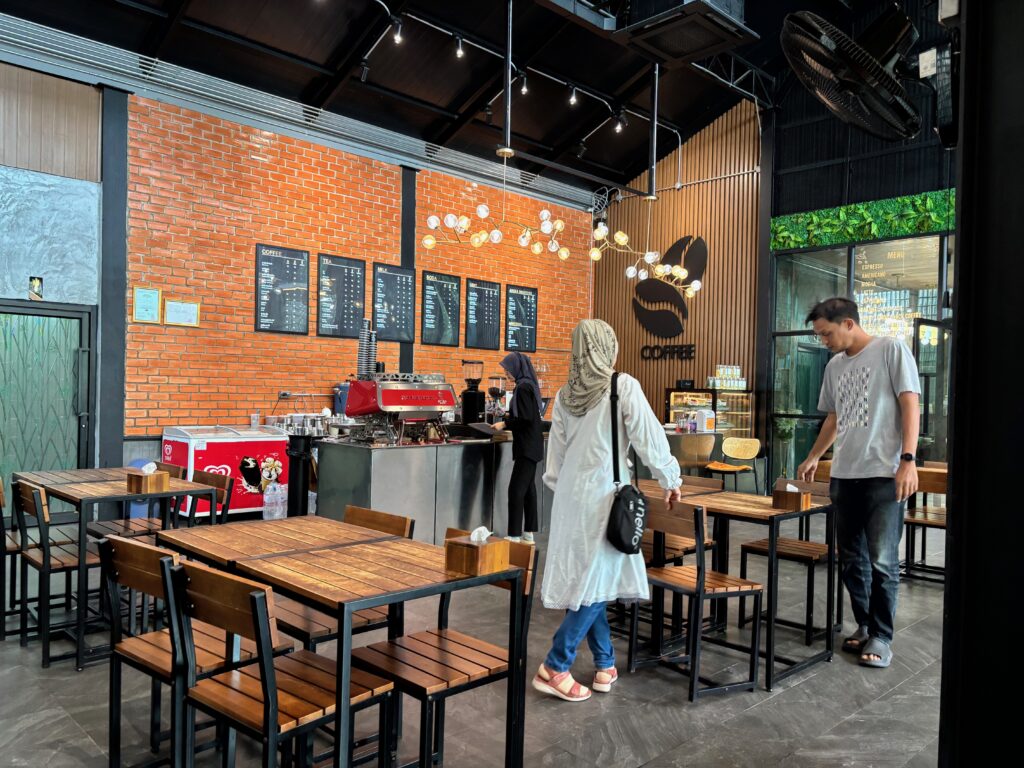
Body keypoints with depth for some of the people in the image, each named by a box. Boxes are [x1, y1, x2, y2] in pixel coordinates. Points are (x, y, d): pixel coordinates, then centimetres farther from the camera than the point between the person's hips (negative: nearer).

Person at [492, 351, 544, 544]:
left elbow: (526, 418, -21)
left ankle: (514, 535, -7)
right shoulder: (528, 384, 12)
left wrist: (505, 423, -12)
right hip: (531, 445, 10)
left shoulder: (523, 387, -17)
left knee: (516, 489, -9)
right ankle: (529, 533, 17)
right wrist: (510, 415, 19)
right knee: (528, 488, 12)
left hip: (526, 446, -10)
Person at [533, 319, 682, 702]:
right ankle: (554, 668, 2)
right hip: (604, 495, -6)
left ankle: (605, 665, 23)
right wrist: (670, 480, 4)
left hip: (571, 497, 6)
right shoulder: (624, 386, -10)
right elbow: (649, 437, -8)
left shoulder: (565, 395, 6)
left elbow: (556, 453, 11)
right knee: (598, 580, 2)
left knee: (588, 579, 13)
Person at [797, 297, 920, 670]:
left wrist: (908, 460, -15)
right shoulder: (835, 366, 15)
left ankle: (881, 636, 10)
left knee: (882, 560, -3)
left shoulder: (891, 350, -3)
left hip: (883, 474, -6)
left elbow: (910, 405, -8)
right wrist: (814, 457, 23)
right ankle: (865, 626, 24)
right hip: (843, 475, 6)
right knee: (852, 558, 11)